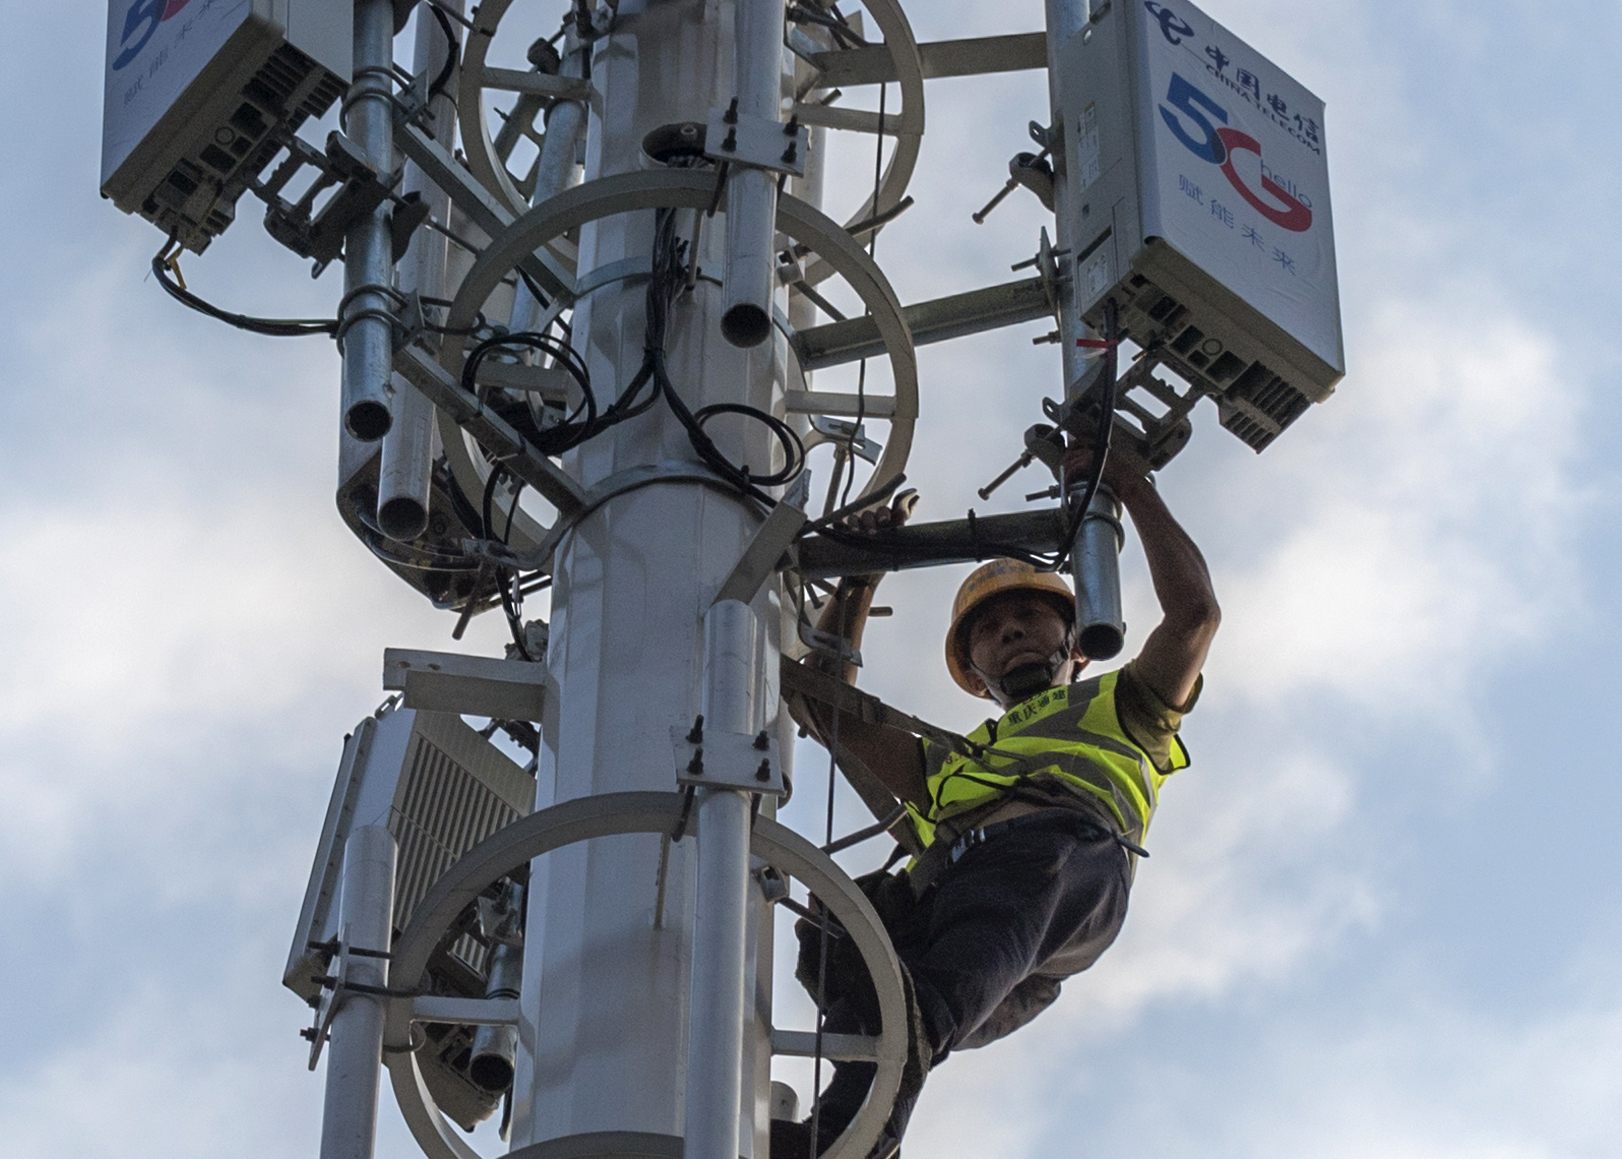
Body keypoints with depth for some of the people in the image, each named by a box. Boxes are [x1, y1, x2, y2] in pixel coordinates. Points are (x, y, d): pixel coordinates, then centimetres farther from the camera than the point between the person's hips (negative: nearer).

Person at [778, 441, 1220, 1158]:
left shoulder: (1115, 710, 41)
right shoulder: (954, 762, 50)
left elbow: (1195, 612, 24)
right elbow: (828, 712, 46)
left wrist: (1133, 487, 30)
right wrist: (859, 580, 44)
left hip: (1072, 859, -4)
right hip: (936, 891, 4)